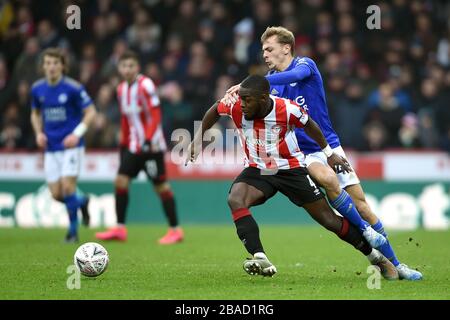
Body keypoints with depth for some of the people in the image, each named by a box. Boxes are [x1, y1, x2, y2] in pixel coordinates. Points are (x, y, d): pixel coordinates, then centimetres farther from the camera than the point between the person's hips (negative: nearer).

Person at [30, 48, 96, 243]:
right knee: (56, 194, 1)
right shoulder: (37, 89, 3)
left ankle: (73, 230, 3)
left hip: (71, 146, -5)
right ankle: (82, 201, 33)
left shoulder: (73, 88, -11)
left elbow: (90, 112, -5)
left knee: (67, 187, -14)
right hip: (51, 148, 5)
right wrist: (39, 133, 1)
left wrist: (77, 133, -16)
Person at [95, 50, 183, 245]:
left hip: (151, 145, -7)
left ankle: (175, 230, 3)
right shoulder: (121, 89, 10)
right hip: (133, 146, 7)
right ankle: (120, 229, 3)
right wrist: (123, 144, 18)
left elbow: (155, 116, -16)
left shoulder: (146, 85, -13)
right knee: (121, 181, -2)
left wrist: (148, 140, -25)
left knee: (161, 185, -5)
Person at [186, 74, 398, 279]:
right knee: (235, 200, -30)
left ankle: (376, 257, 20)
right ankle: (261, 260, -33)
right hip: (257, 170, 2)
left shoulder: (287, 110, -24)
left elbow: (308, 125, -2)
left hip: (291, 168, -2)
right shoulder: (235, 107, -19)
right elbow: (215, 110, 6)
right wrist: (198, 137, 2)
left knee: (330, 221, 0)